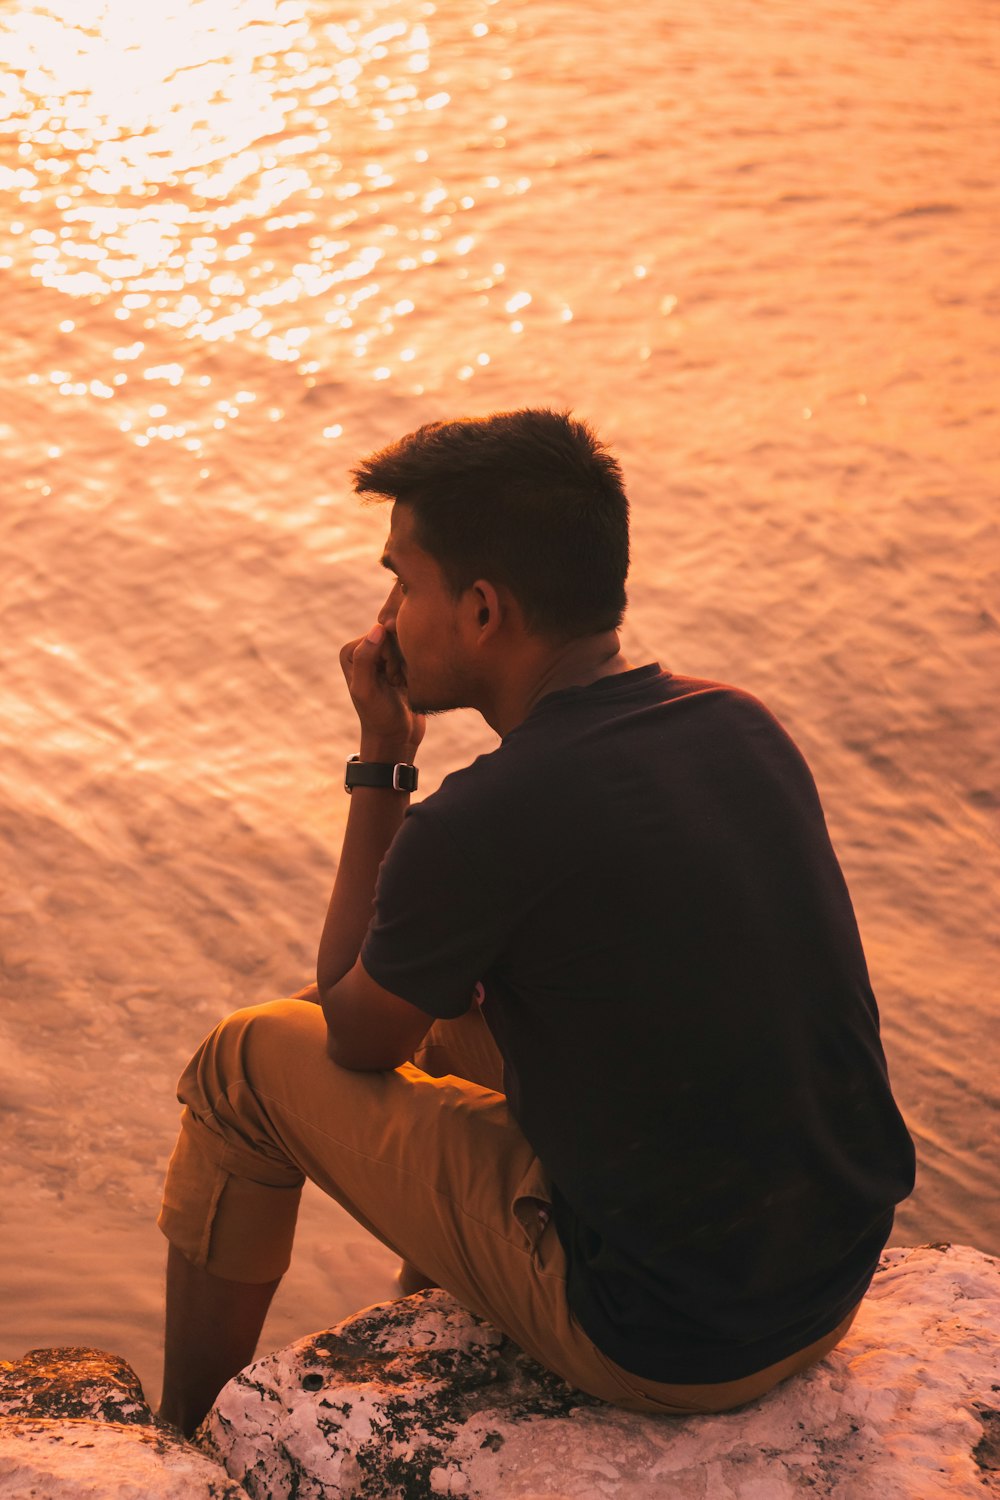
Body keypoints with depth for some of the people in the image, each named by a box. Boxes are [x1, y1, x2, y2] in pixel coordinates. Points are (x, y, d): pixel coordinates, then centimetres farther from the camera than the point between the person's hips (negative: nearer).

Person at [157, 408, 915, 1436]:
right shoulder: (743, 725, -2)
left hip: (668, 1352, -7)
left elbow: (353, 1038, -2)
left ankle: (181, 1446, 30)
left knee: (246, 1066, 9)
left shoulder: (477, 829, -24)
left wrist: (382, 761, -1)